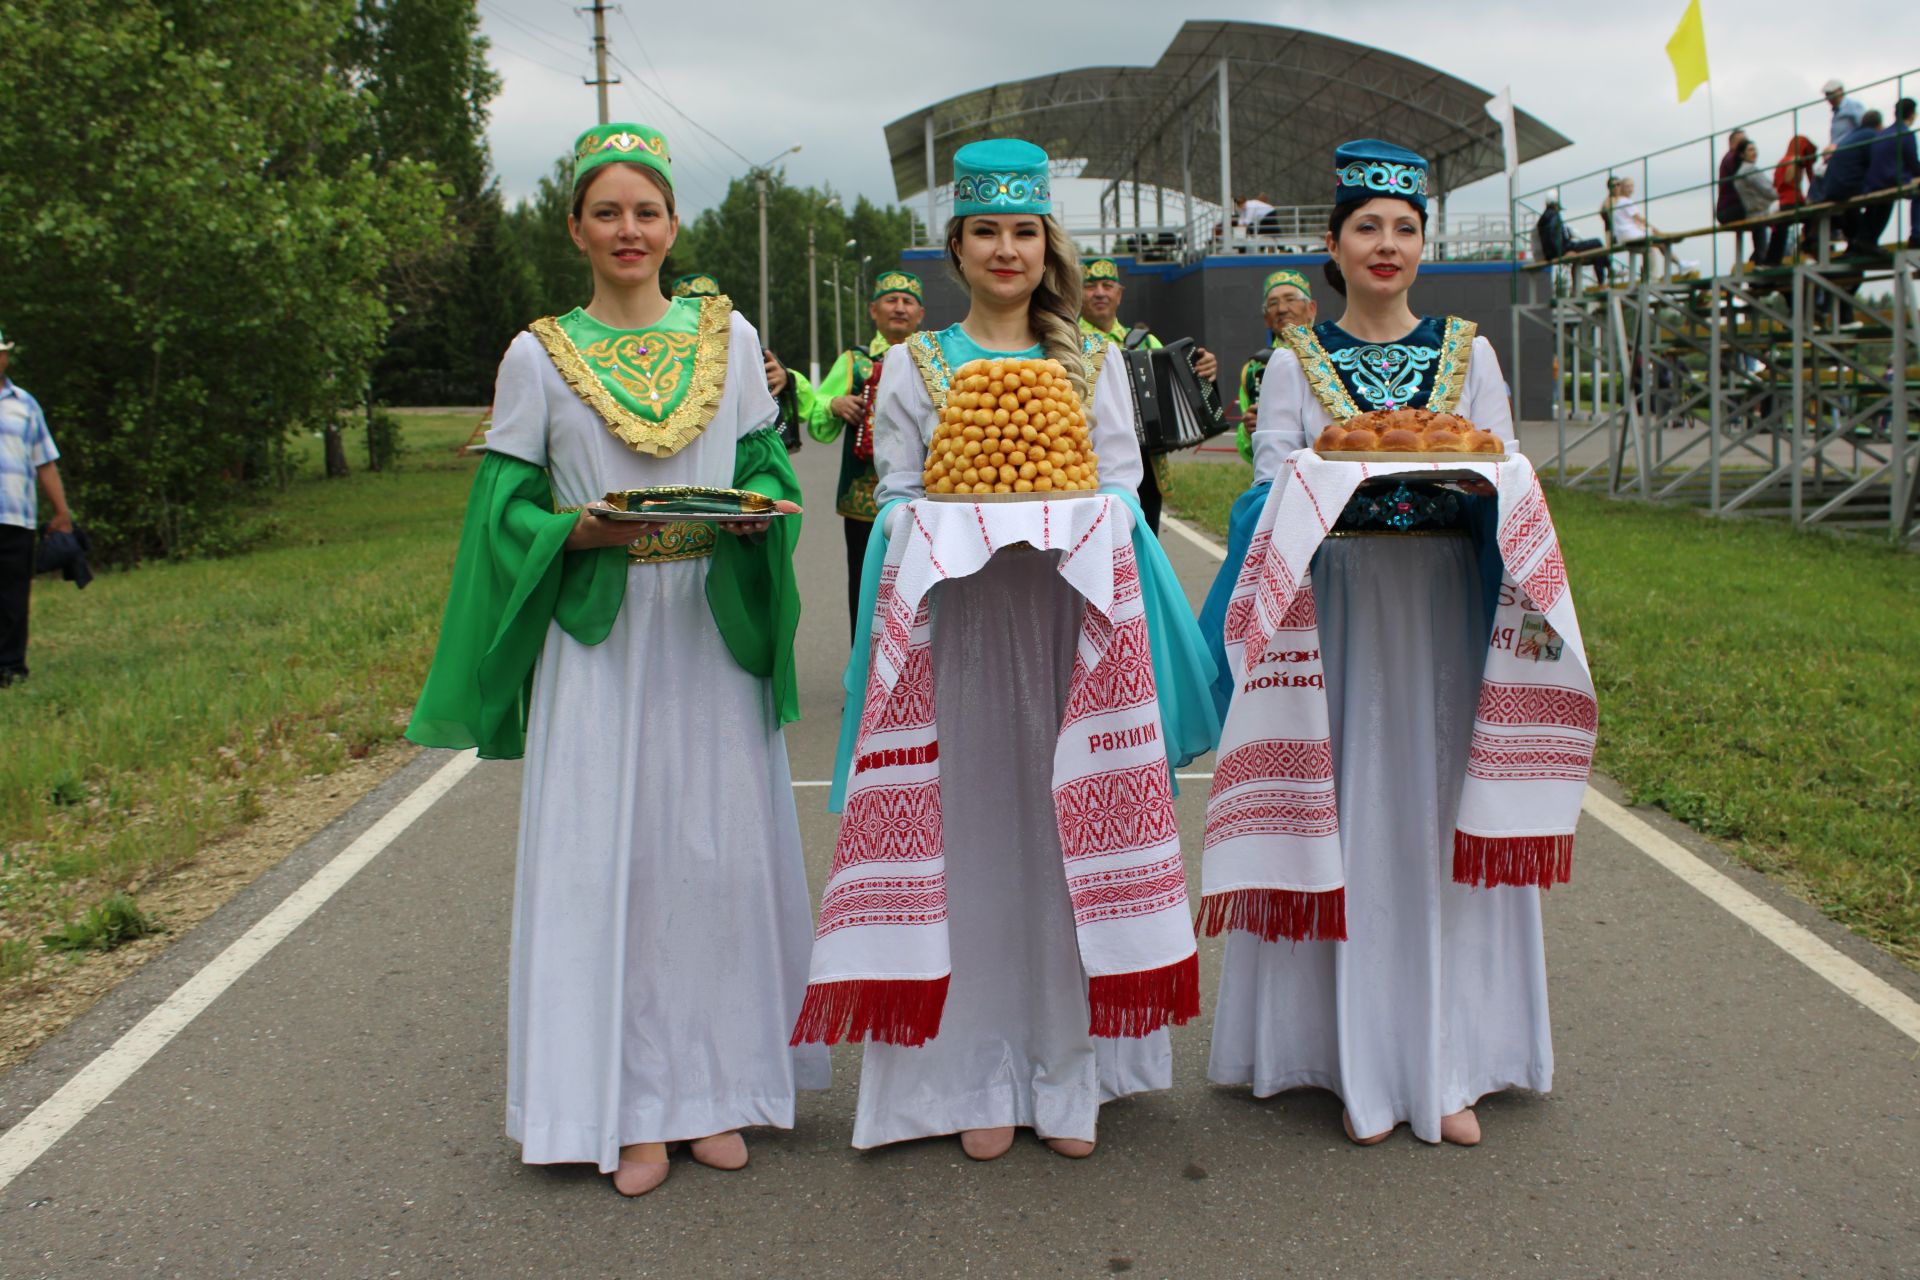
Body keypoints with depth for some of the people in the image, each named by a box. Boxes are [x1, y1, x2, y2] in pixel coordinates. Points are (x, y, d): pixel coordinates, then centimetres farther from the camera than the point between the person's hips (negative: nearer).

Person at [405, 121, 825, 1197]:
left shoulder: (730, 335, 9)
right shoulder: (540, 357, 5)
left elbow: (770, 465, 11)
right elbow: (508, 507, 3)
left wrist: (754, 511, -11)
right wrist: (579, 532, -16)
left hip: (711, 632, 1)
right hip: (598, 636, -1)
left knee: (721, 848, 3)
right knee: (607, 856, -1)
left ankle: (714, 1086, 18)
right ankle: (631, 1106, 11)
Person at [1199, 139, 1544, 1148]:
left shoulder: (1468, 351, 11)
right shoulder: (1297, 362, 8)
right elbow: (1271, 490, 1)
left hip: (1445, 602, 1)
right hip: (1340, 601, -1)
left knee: (1441, 816, 1)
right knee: (1351, 816, -2)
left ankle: (1448, 1063, 12)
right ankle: (1364, 1064, 9)